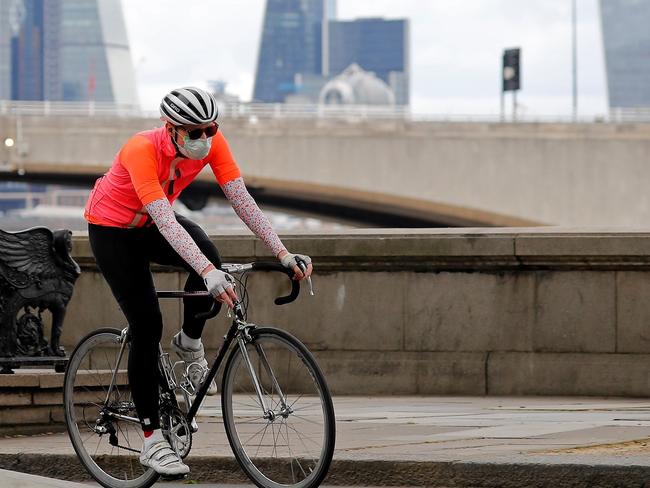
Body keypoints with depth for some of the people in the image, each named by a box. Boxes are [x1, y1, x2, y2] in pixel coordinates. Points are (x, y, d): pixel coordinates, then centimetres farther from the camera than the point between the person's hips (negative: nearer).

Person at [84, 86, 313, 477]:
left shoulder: (212, 143, -20)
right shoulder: (142, 150, -36)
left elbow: (242, 200, -22)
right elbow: (165, 222, -43)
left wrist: (283, 254, -32)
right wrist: (208, 274, -54)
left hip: (151, 226, 5)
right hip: (112, 228, -5)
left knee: (209, 256, -28)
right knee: (148, 326, -12)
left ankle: (190, 345, -2)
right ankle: (152, 440, -5)